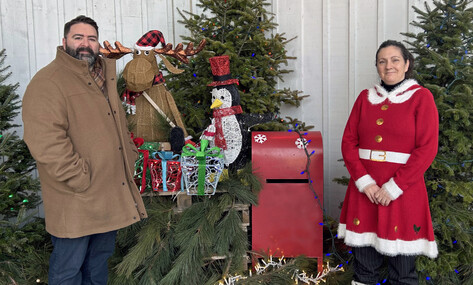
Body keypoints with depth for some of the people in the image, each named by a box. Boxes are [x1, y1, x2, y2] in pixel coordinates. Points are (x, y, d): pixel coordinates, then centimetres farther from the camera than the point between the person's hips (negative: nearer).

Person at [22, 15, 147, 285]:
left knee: (101, 256, 22)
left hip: (113, 195, 8)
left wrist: (131, 159, 12)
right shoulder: (48, 83, -14)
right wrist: (81, 180, -21)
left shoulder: (105, 78, 14)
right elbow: (46, 143, -23)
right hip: (76, 202, -8)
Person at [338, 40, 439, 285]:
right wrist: (364, 181, -7)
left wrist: (393, 187, -13)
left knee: (402, 258, 5)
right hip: (364, 188, 3)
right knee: (363, 261, 10)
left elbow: (427, 149, -7)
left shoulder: (421, 97, 0)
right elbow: (348, 141, 5)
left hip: (403, 189, -3)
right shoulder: (365, 97, 10)